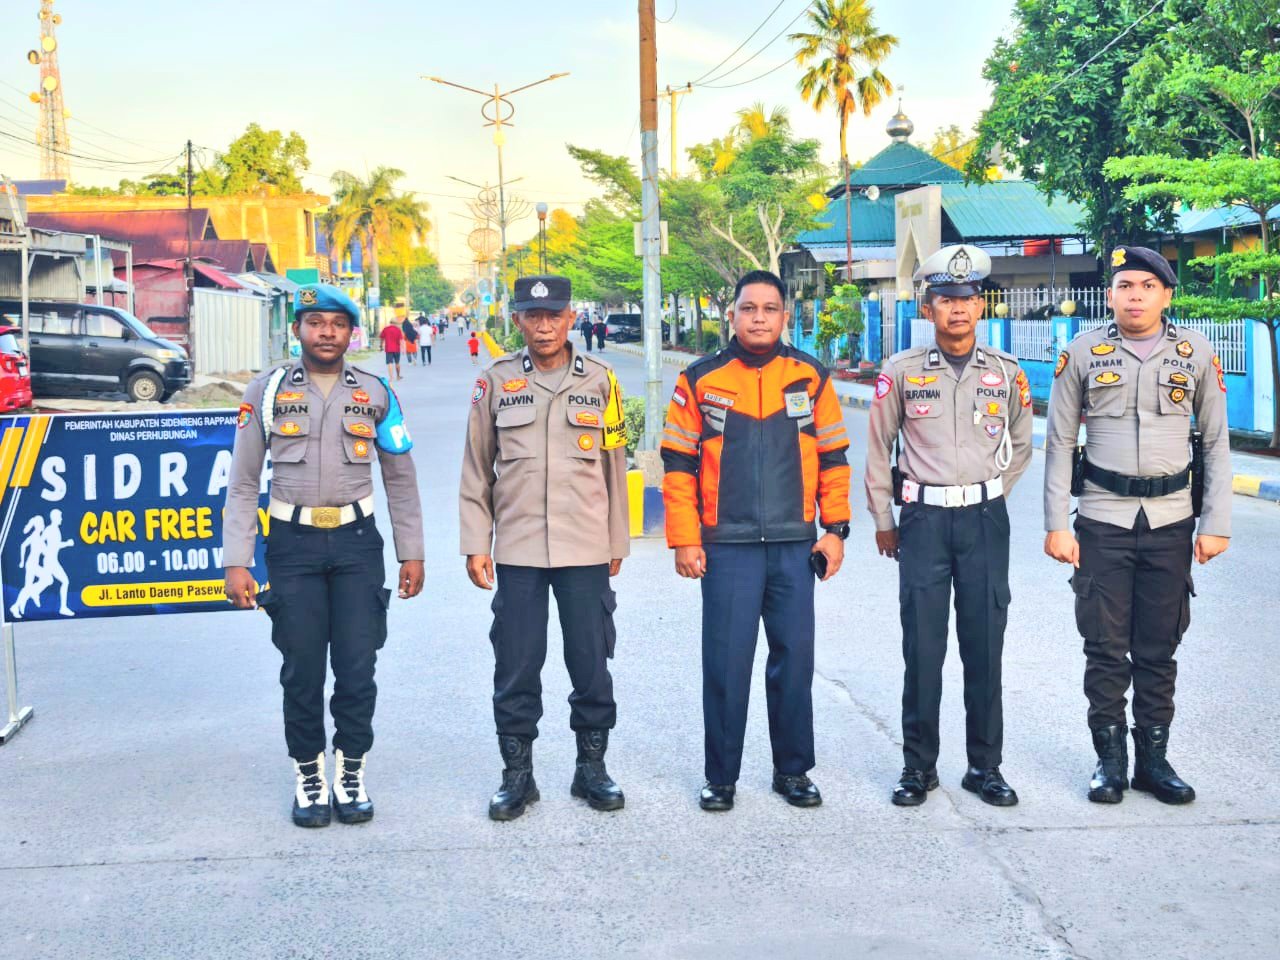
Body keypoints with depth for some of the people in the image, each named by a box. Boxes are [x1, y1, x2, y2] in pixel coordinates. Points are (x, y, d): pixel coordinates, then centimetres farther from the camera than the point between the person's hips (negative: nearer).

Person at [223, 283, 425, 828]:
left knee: (357, 667, 1)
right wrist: (236, 562, -5)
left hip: (356, 541, 1)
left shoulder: (375, 394, 5)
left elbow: (400, 479, 10)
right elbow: (243, 484, 2)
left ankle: (350, 774, 18)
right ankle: (308, 778, 20)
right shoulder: (266, 392, 2)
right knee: (302, 670, 4)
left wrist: (411, 553, 7)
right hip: (293, 543, 0)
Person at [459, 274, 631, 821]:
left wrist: (617, 542, 11)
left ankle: (591, 766, 22)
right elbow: (476, 470, 6)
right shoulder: (497, 381, 3)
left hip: (586, 550, 1)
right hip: (517, 550, 0)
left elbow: (614, 466, 11)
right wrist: (476, 544, 1)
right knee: (516, 668, 4)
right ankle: (517, 773, 17)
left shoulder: (599, 381, 5)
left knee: (592, 663, 6)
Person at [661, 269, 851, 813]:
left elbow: (832, 458, 10)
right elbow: (678, 464, 2)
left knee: (794, 660, 8)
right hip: (726, 547, -2)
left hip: (795, 545, 2)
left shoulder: (811, 378, 6)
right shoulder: (700, 381, 1)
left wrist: (835, 528, 4)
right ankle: (721, 776, 14)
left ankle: (793, 769, 22)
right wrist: (684, 540, -2)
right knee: (726, 663, 1)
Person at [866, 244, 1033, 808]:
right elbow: (878, 448, 8)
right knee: (922, 649, 1)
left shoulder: (1007, 372, 4)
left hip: (986, 520, 1)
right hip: (923, 521, -1)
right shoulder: (902, 371, 0)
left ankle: (985, 766, 17)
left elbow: (1020, 445, 19)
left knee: (984, 648, 5)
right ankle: (918, 767, 13)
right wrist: (883, 520, 9)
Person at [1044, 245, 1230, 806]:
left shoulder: (1196, 355, 3)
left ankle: (1153, 757, 20)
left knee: (1159, 649, 8)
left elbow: (1216, 443, 6)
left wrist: (1216, 525, 1)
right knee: (1106, 647, 4)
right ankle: (1110, 758, 16)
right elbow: (1060, 444, 2)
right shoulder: (1083, 354, 0)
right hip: (1102, 521, -1)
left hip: (1171, 521, 1)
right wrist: (1056, 525, -4)